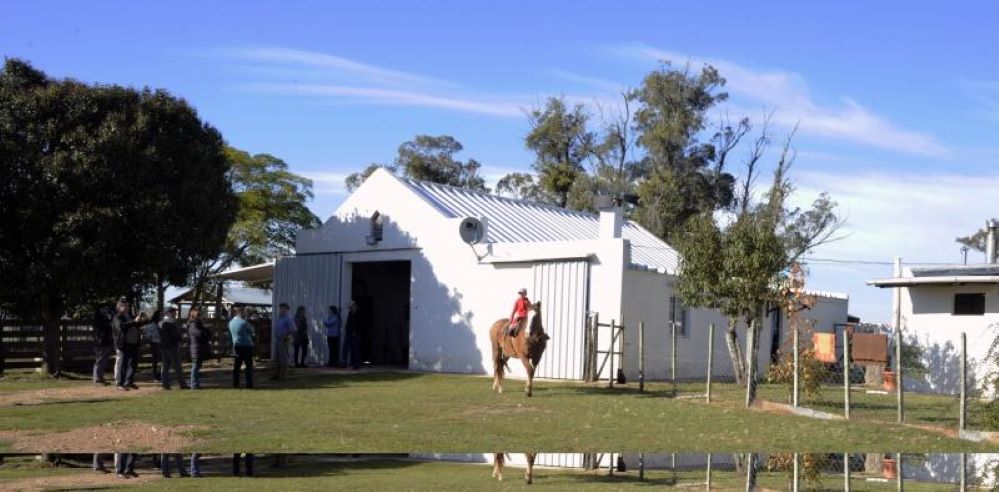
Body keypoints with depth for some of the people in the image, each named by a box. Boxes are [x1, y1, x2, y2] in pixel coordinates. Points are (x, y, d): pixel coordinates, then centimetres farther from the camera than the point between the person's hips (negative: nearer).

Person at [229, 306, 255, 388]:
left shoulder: (231, 322, 4)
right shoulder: (244, 322, -16)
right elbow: (251, 331, -2)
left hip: (236, 345, 6)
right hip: (246, 345, -6)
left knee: (236, 366, 9)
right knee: (249, 366, 1)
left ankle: (235, 384, 9)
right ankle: (249, 384, 0)